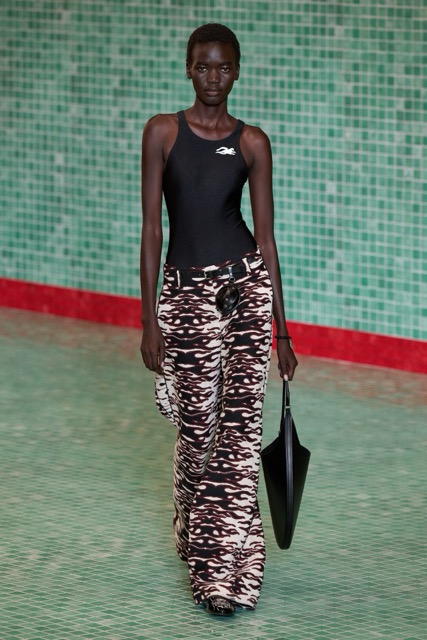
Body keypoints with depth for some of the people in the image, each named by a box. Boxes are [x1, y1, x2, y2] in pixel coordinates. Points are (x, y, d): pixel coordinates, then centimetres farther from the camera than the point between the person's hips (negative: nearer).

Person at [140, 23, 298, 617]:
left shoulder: (252, 142, 4)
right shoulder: (163, 132, 1)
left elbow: (266, 235, 6)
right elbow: (151, 227, -1)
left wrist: (282, 330, 6)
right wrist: (149, 318, -5)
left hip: (248, 283, 1)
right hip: (187, 289, -1)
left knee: (240, 425, -3)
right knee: (196, 427, 4)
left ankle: (228, 562, 4)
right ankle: (195, 534, 28)